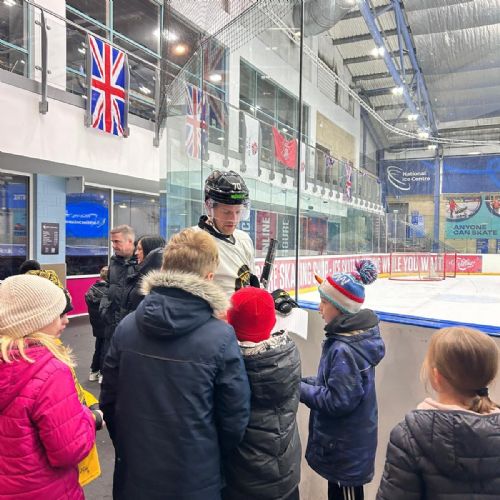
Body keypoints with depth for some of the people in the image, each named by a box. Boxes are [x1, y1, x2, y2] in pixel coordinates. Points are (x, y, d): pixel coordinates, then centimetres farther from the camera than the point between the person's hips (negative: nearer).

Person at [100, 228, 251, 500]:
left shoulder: (126, 327, -10)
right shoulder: (221, 337, -21)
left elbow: (109, 400, -1)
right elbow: (235, 417, -13)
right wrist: (211, 458, 7)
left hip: (133, 473, 3)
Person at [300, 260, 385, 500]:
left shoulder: (345, 350, -31)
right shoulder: (356, 332, -1)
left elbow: (337, 401, -27)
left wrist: (300, 389, -19)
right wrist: (307, 381, 0)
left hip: (345, 448, -8)